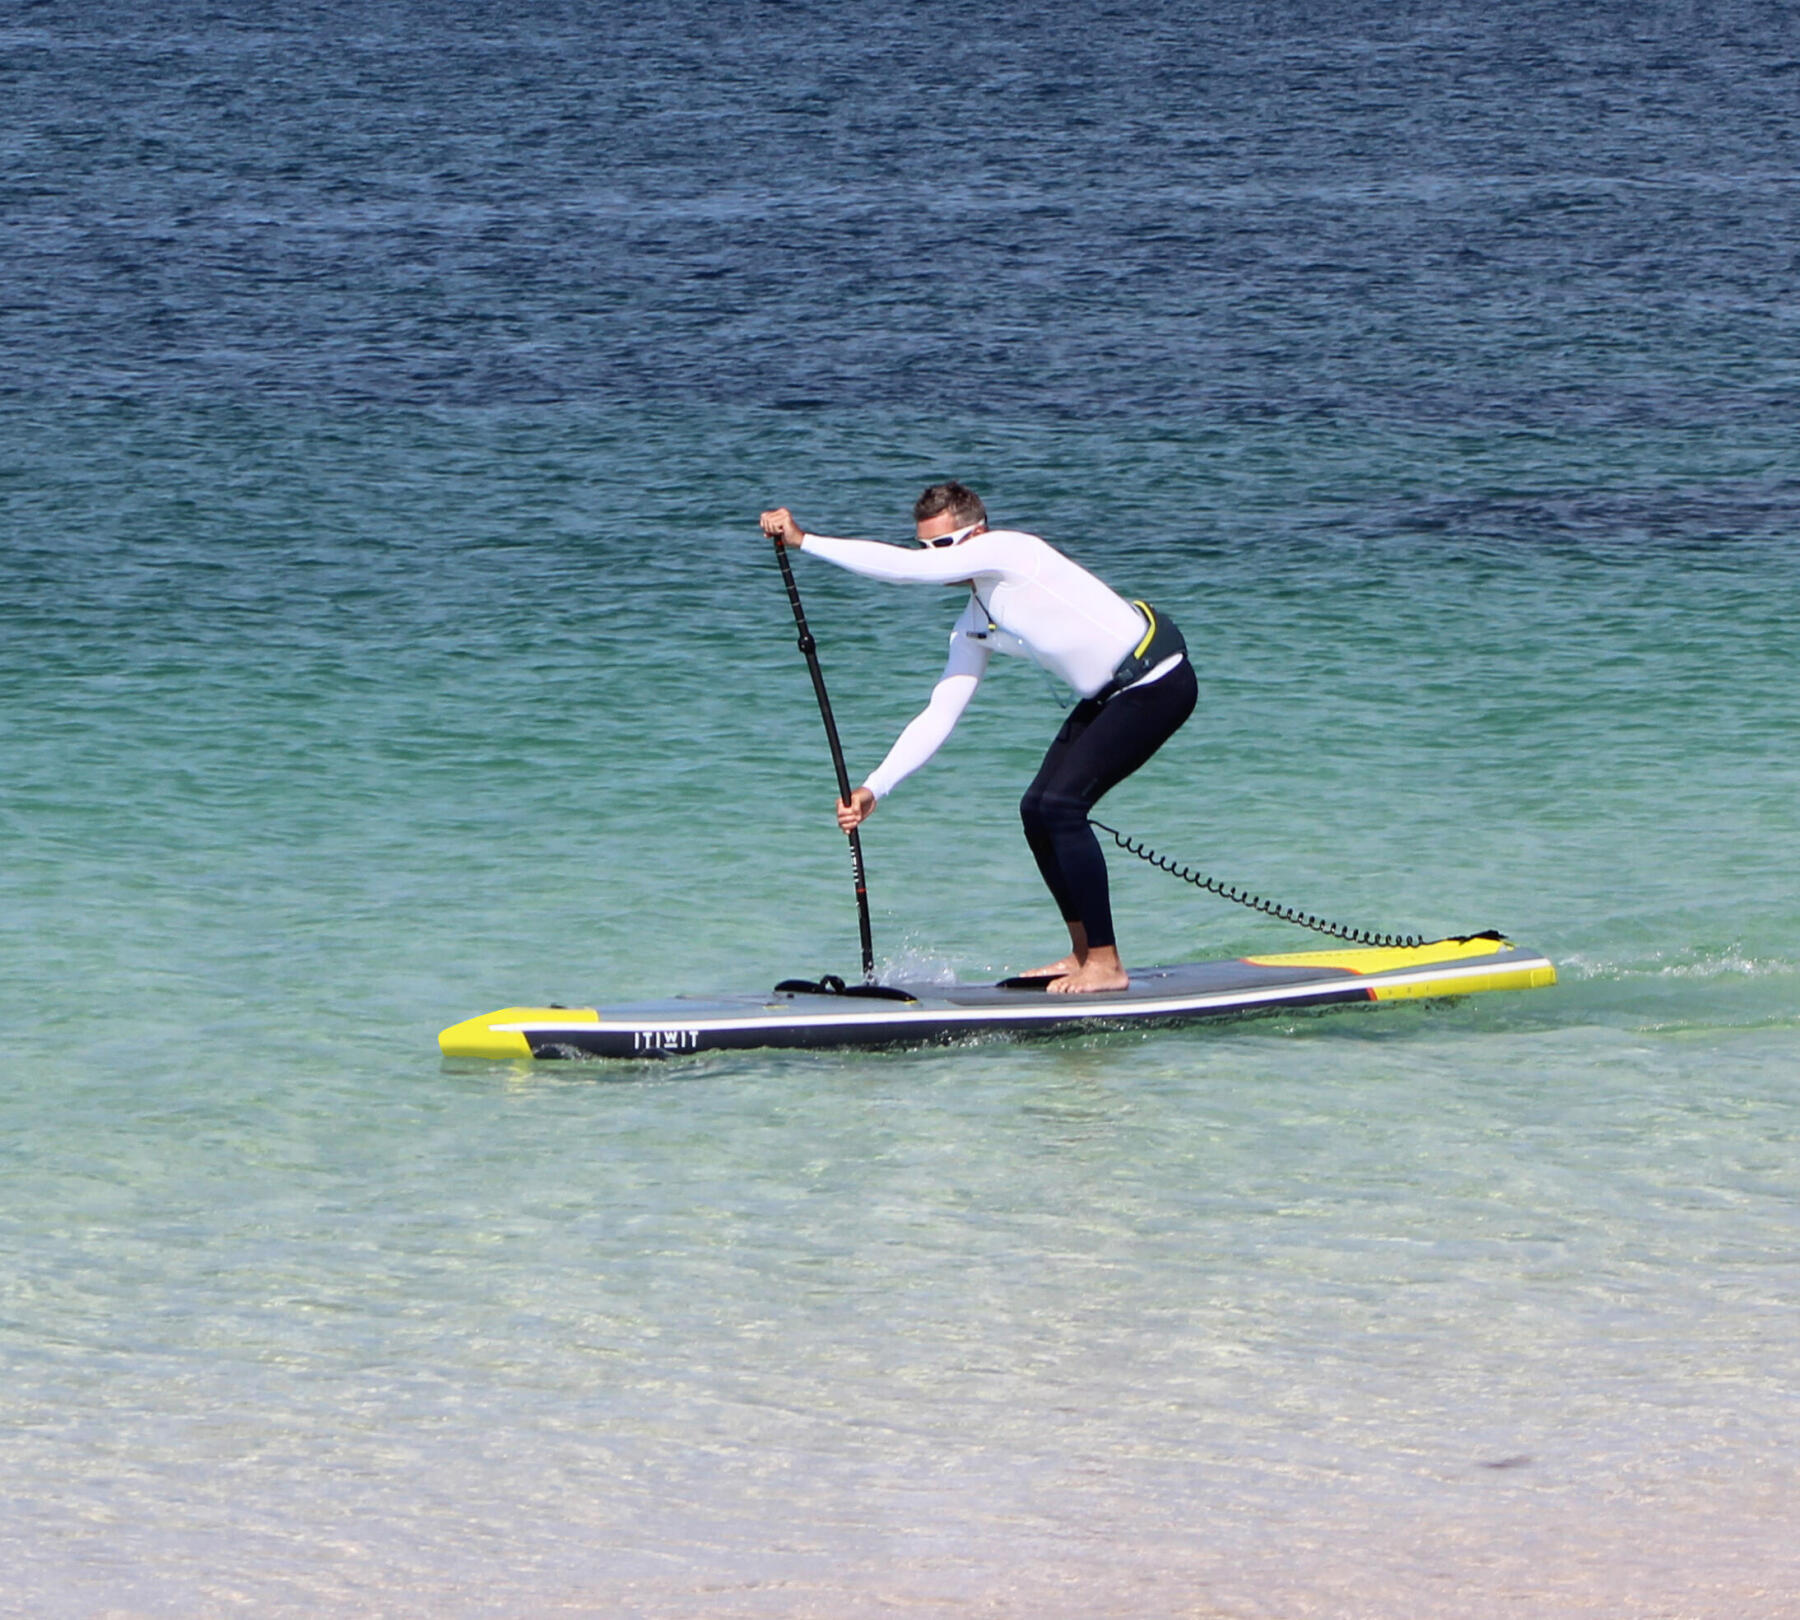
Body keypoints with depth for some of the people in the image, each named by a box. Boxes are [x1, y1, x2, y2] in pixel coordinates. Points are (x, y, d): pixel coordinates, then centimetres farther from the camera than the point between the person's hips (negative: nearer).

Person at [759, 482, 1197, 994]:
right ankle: (1085, 951, 17)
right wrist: (875, 788, -1)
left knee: (1061, 804, -16)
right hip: (1110, 693, 10)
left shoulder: (1006, 550, -17)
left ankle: (1106, 965, -9)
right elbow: (938, 717, 9)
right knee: (1037, 810, 6)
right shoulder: (972, 628, 9)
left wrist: (803, 540, -23)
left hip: (1157, 679, -10)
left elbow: (905, 569, -26)